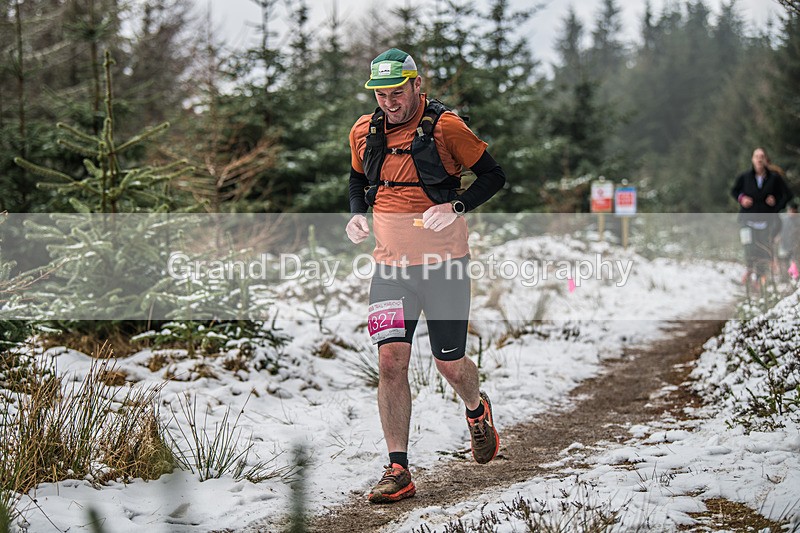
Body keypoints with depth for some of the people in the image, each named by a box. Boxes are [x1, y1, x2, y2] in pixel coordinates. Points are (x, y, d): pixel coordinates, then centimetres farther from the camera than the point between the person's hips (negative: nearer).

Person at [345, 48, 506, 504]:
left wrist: (457, 207, -19)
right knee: (391, 359, -11)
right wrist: (357, 213, 2)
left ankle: (477, 410, 43)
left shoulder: (445, 127, -10)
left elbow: (493, 175, -3)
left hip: (444, 263, -3)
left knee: (450, 364, 6)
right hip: (390, 265, 3)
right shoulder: (364, 132, 4)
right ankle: (399, 472, -7)